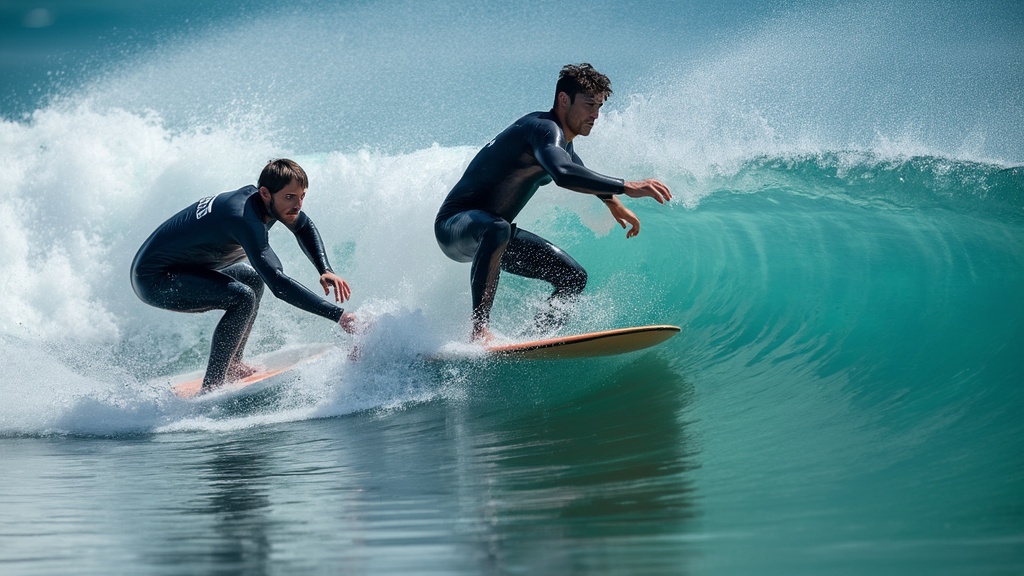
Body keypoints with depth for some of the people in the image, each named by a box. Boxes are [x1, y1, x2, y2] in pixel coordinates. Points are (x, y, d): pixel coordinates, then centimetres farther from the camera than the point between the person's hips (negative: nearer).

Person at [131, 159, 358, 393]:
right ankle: (210, 388, -18)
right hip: (152, 280, -10)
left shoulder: (256, 197, -3)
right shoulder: (245, 220, -31)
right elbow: (278, 285, -38)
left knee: (255, 278, 22)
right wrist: (338, 315, -39)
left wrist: (325, 270, 0)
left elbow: (304, 227, 16)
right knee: (242, 298, -26)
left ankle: (232, 366, 22)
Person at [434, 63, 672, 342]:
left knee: (573, 278, 4)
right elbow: (564, 174, -44)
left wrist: (612, 202, 39)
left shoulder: (561, 139, 9)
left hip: (491, 231, 10)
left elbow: (580, 171, 35)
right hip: (454, 226, -10)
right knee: (496, 229, -44)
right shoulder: (545, 129, -22)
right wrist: (626, 187, -44)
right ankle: (479, 330, -42)